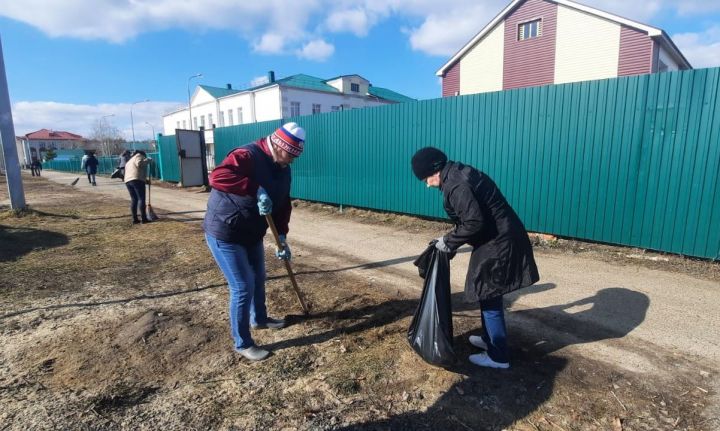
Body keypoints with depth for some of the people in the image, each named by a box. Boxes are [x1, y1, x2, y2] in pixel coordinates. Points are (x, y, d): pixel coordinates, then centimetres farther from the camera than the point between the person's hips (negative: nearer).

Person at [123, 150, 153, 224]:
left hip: (128, 181, 8)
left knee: (133, 199, 9)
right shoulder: (139, 156, 9)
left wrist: (145, 180, 29)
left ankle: (135, 219, 7)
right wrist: (148, 160, 0)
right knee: (141, 199, -7)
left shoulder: (129, 161, 34)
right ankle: (143, 219, -9)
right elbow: (139, 163, -14)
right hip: (137, 180, -8)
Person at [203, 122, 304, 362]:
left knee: (258, 279, 23)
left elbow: (283, 204, 5)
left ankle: (259, 319, 48)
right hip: (224, 234, -9)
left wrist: (282, 237, -4)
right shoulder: (247, 155, -25)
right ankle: (243, 344, 16)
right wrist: (256, 189, -44)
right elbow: (217, 177, -42)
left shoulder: (282, 169, 2)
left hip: (252, 234, 9)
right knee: (243, 288, -4)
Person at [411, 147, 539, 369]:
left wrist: (449, 242, -11)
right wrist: (452, 238, 14)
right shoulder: (459, 174, 11)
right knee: (488, 296, 22)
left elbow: (474, 223, -25)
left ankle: (498, 357, 18)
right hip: (503, 239, 10)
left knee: (490, 299, 3)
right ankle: (490, 339, 40)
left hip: (497, 243, -10)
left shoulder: (455, 186, -21)